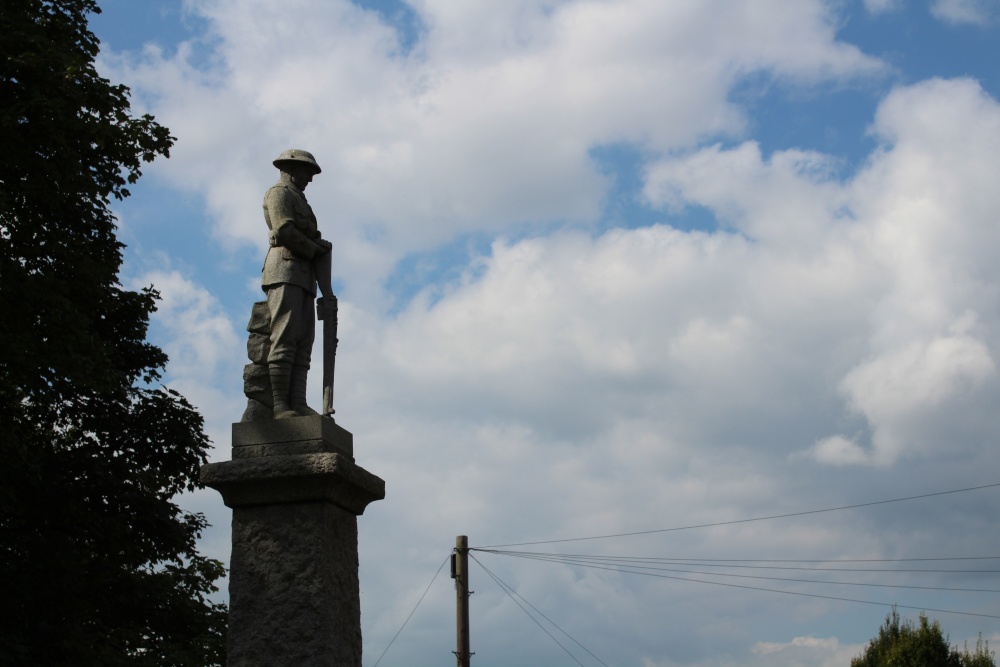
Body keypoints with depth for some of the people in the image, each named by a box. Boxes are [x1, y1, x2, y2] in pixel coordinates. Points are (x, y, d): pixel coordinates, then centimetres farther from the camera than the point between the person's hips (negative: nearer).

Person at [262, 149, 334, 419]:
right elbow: (284, 231, -11)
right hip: (285, 270, -9)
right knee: (285, 338, -17)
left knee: (303, 341, -4)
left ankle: (297, 403, -12)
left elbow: (311, 239, 24)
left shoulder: (298, 201, 33)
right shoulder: (279, 193, 5)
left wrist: (320, 245, 2)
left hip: (303, 278, 9)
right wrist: (314, 249, -1)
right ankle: (279, 404, -24)